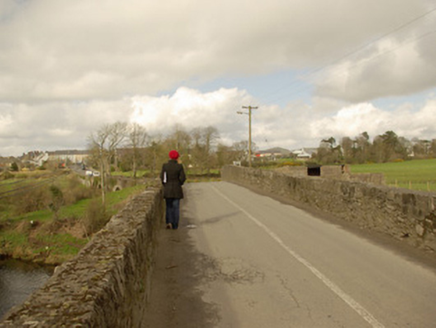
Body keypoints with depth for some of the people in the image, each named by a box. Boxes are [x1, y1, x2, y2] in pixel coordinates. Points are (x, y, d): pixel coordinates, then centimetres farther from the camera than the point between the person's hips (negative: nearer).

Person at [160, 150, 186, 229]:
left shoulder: (165, 166, -5)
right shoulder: (179, 166, -8)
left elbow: (162, 177, -5)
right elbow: (183, 178, -9)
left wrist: (166, 185, 11)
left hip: (167, 189, 1)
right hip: (177, 190, -1)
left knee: (169, 206, 14)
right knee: (176, 207, 8)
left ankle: (169, 222, -4)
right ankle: (175, 225, 10)